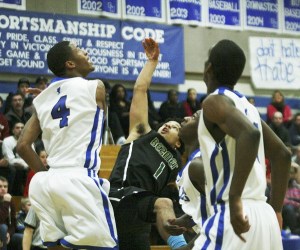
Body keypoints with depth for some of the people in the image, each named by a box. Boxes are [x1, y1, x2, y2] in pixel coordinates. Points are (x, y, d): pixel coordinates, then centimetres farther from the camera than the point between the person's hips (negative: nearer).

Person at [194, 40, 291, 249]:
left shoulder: (215, 102, -6)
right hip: (262, 216, 9)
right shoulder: (246, 106, 20)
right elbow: (282, 155, 24)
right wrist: (276, 211, 24)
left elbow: (250, 134, -25)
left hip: (233, 217, -9)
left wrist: (234, 199, -28)